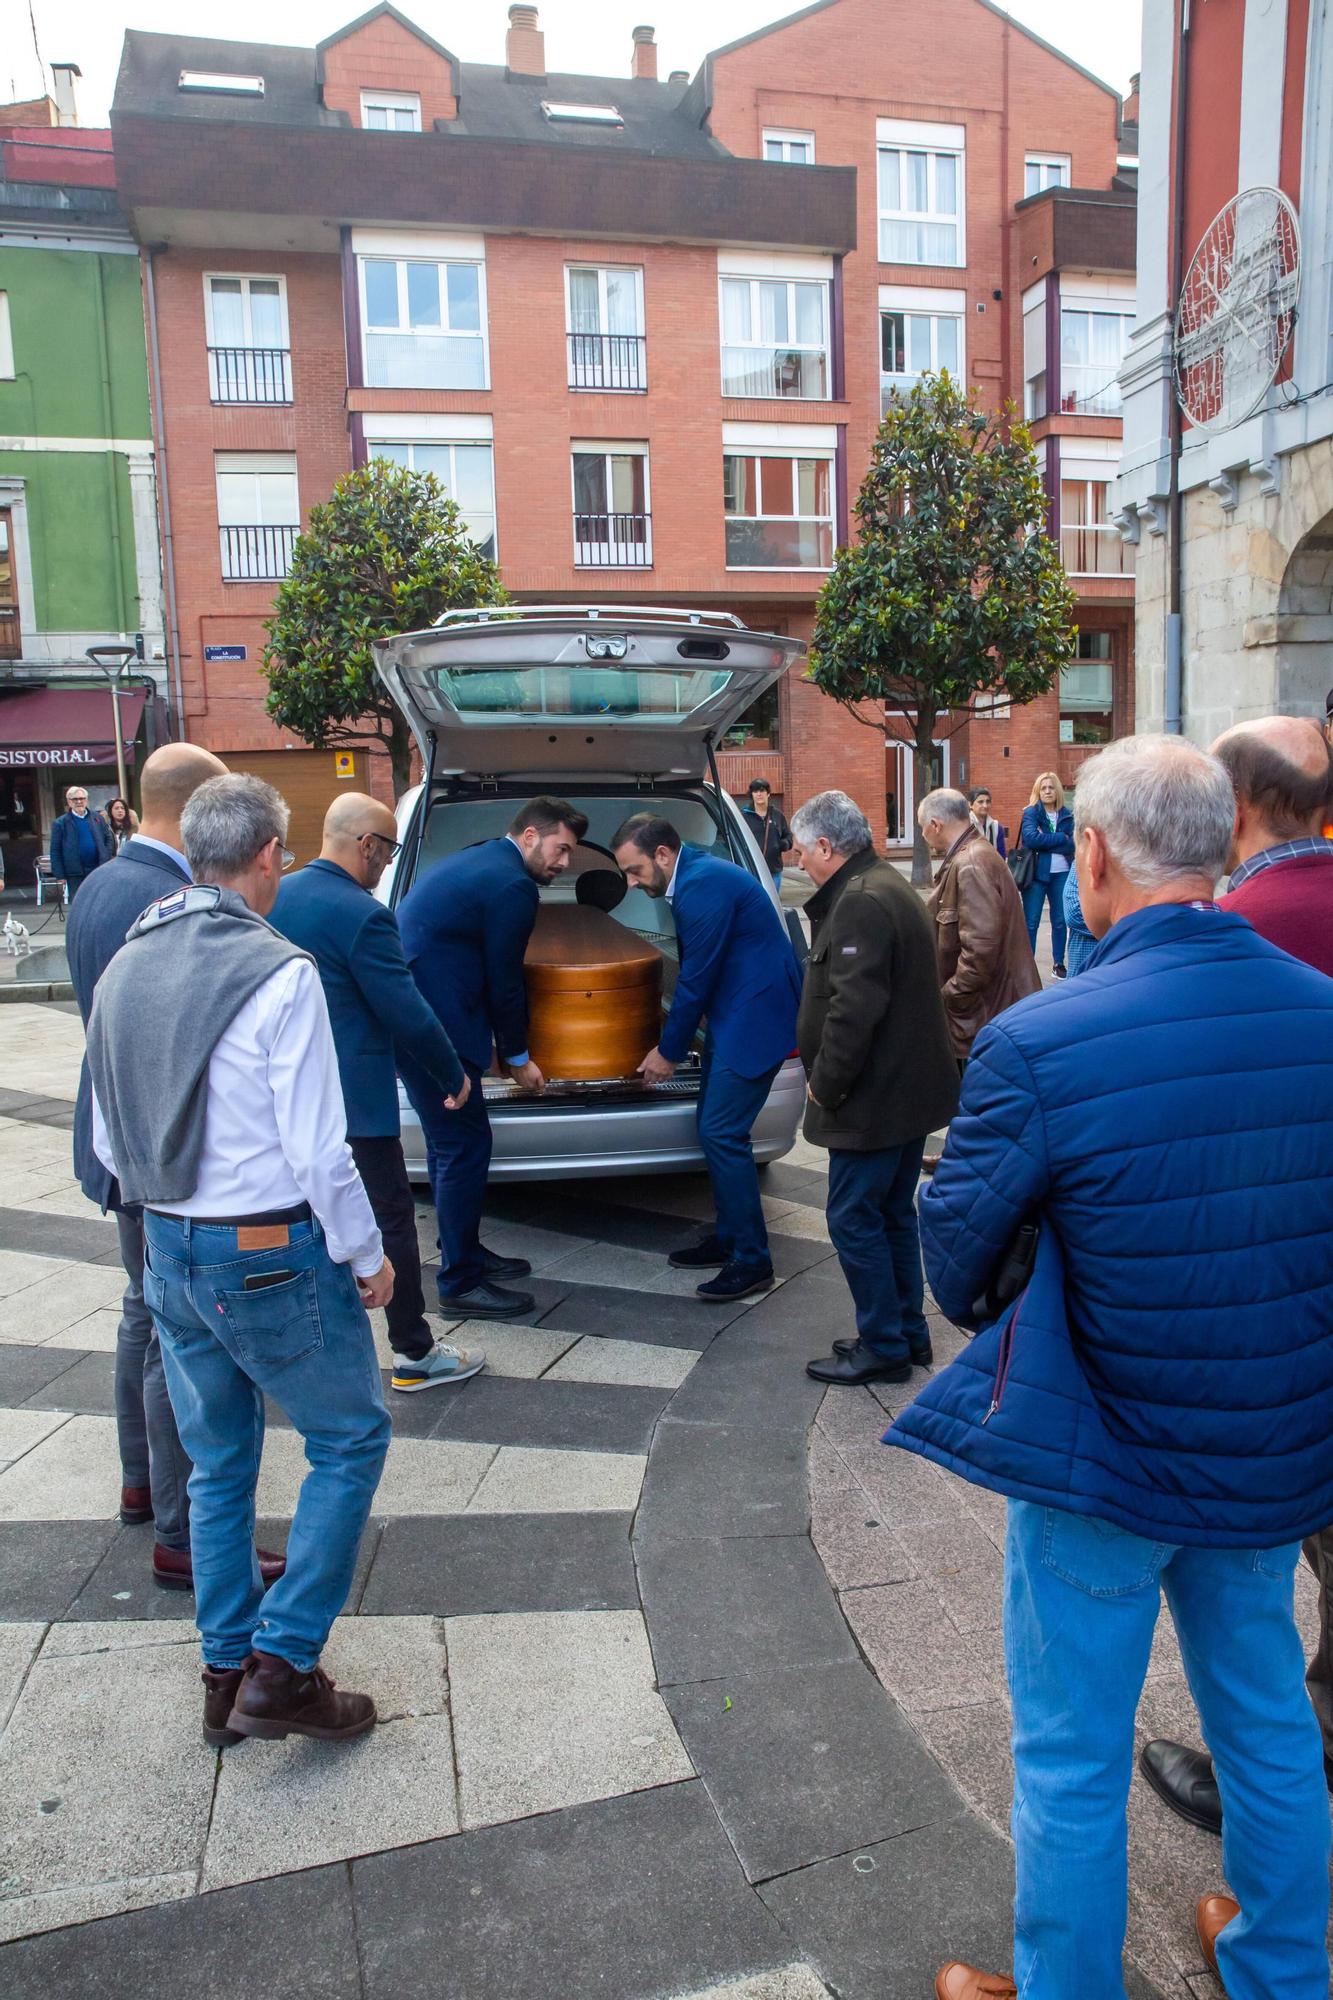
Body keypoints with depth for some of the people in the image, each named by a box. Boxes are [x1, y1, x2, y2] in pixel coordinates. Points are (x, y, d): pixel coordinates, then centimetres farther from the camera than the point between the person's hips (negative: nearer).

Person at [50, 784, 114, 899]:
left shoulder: (97, 818, 7)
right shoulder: (61, 823, -1)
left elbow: (109, 839, 11)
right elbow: (55, 851, -2)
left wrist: (106, 859, -2)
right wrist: (60, 875, -8)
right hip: (75, 874, -2)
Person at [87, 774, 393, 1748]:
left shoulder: (124, 969, 6)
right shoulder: (277, 971, -17)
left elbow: (108, 1141, 13)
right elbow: (318, 1149, -18)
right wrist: (368, 1256, -7)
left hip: (170, 1255, 7)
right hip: (273, 1256, -7)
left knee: (220, 1466, 19)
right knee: (350, 1438, 10)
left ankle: (228, 1672, 30)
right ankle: (282, 1667, 9)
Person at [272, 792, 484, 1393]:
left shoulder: (277, 895, 5)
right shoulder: (361, 915, -20)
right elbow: (407, 1013, -17)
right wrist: (454, 1076, -4)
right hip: (354, 1096, -8)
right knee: (391, 1217, 2)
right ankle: (414, 1354, 10)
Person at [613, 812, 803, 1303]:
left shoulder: (704, 884, -20)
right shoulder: (695, 876, 12)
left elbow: (697, 976, -18)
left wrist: (669, 1051, -7)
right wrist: (674, 1042, 17)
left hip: (755, 1018, -10)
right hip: (733, 1017, 10)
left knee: (722, 1134, -8)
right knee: (715, 1129, 14)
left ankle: (751, 1262, 1)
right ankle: (728, 1237, 27)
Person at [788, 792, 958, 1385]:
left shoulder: (860, 903, -20)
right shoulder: (887, 887, 14)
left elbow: (853, 1009, -27)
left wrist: (825, 1083, -15)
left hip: (876, 1099, -11)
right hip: (909, 1088, 11)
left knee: (854, 1219, 0)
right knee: (893, 1216, 18)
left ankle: (883, 1347, 10)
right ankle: (909, 1334, 29)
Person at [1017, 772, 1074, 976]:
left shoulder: (1066, 815, 7)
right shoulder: (1031, 812, -1)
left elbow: (1072, 845, -5)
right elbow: (1031, 838, -19)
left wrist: (1045, 841, -14)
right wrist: (1060, 838, -13)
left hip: (1061, 874, 3)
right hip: (1036, 873, -3)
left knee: (1060, 921, 9)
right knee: (1031, 922, -1)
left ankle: (1059, 963, 19)